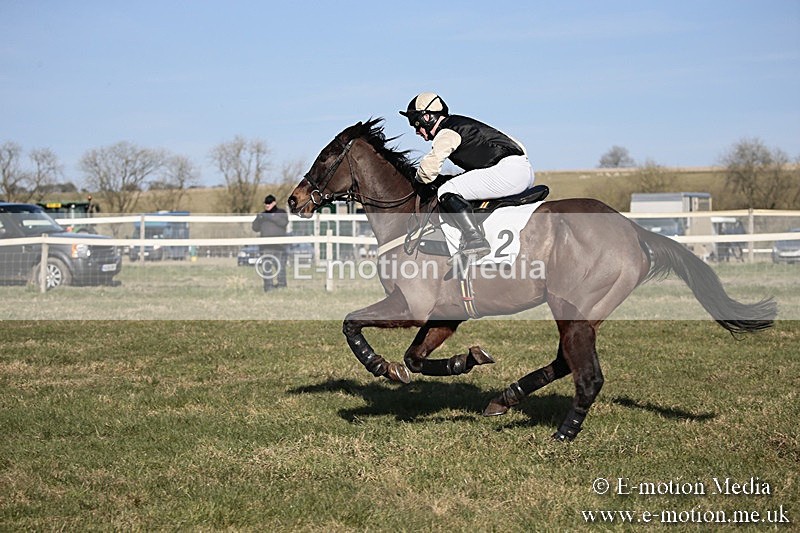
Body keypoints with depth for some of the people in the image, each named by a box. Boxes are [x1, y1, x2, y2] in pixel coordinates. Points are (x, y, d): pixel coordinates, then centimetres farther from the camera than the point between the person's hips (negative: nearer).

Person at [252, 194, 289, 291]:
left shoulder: (281, 213, 5)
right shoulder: (262, 214, 15)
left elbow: (284, 222, -15)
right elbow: (255, 228, 9)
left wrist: (271, 217, -25)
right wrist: (258, 219, -11)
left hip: (279, 246, -3)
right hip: (266, 246, 3)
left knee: (280, 268, -8)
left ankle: (281, 289, -5)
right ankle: (269, 290, -6)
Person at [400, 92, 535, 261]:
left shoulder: (447, 132, -4)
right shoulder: (460, 123, 24)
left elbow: (429, 166, -13)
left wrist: (420, 179, 8)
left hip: (507, 170, -10)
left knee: (446, 192, -15)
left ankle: (475, 239, -27)